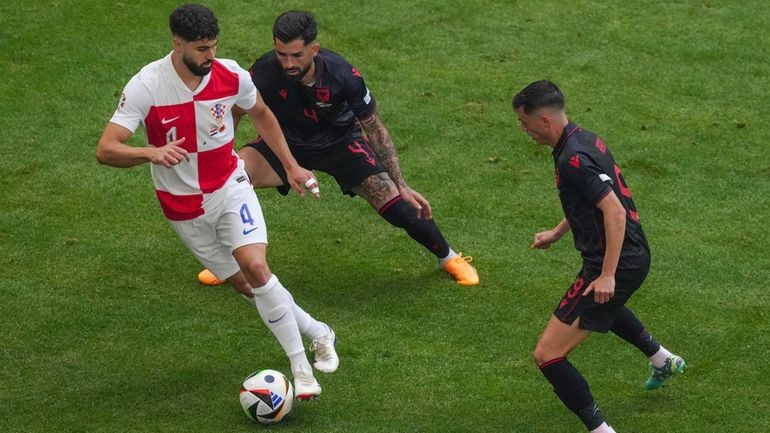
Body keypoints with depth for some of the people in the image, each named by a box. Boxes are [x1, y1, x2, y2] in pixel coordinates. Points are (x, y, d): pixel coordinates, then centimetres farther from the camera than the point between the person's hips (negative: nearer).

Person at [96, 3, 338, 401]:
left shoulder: (231, 76, -13)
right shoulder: (146, 86, -22)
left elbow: (260, 114, 11)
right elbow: (105, 150, -26)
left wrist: (290, 166, 13)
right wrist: (151, 153, -45)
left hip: (229, 188, 0)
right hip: (184, 208, 0)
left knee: (256, 267, -21)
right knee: (244, 285, 3)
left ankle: (301, 368, -11)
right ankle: (317, 333, 25)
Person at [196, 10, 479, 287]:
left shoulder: (342, 75, -31)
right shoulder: (263, 73, -32)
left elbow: (374, 129, -16)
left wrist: (401, 186, -14)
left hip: (340, 142, -1)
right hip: (286, 142, 1)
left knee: (398, 207, -12)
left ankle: (448, 257, 20)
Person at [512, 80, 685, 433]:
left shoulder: (573, 159, -24)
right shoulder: (584, 138, 6)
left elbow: (614, 212, -29)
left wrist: (607, 275, -30)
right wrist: (557, 232, 27)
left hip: (616, 264, -11)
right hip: (635, 255, 11)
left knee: (547, 355, -10)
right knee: (604, 305, 45)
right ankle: (662, 361, 61)